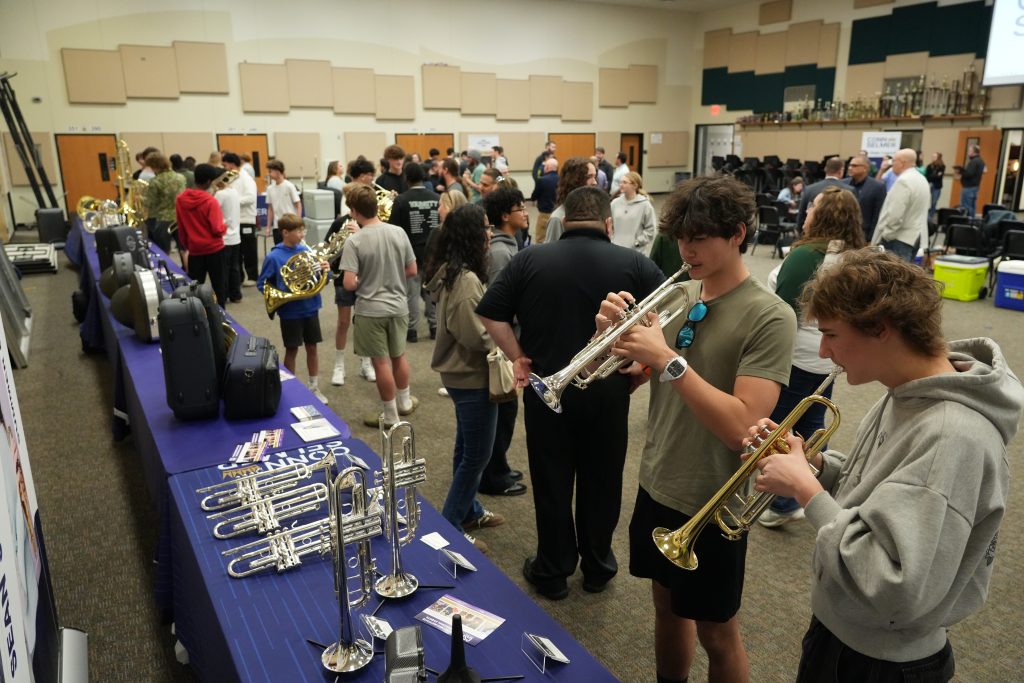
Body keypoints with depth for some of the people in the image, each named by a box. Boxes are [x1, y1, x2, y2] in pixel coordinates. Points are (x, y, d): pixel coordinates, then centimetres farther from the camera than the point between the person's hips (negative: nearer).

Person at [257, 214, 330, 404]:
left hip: (310, 308, 4)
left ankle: (314, 387, 25)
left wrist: (325, 269, -15)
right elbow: (262, 284, -4)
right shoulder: (274, 257, -11)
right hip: (290, 311, -4)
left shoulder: (305, 251, 1)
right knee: (292, 350, 8)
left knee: (312, 348, 12)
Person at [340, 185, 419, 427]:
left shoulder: (354, 241, -17)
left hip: (371, 310, -4)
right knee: (399, 356, 22)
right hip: (398, 306, 5)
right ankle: (404, 401, 39)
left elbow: (349, 284, -19)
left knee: (381, 362, 7)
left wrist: (363, 282, 2)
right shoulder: (399, 232, -4)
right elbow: (412, 271, 3)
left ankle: (390, 414, 20)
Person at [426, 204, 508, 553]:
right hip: (472, 376, -10)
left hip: (461, 373, 10)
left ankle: (468, 511, 38)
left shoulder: (450, 271, 5)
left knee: (467, 448, 22)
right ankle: (450, 527, 14)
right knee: (477, 455, 2)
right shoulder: (466, 279, -25)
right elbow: (476, 336, -26)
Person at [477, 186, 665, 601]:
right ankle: (597, 567, 33)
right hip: (608, 391, 0)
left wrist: (517, 356, 1)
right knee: (601, 483, 17)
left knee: (552, 484, 13)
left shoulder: (529, 260, -4)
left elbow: (490, 314, -7)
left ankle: (552, 571, 27)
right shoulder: (636, 264, -4)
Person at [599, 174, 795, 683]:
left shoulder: (769, 316, -18)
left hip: (713, 502, -6)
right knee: (668, 605, 24)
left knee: (714, 631, 14)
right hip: (656, 485, 6)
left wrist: (668, 358, -30)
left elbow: (741, 426, -27)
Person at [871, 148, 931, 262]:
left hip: (900, 238, -10)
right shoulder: (921, 179, 15)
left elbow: (895, 214, -22)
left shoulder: (903, 181, -17)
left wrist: (883, 237, -14)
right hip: (915, 236, 10)